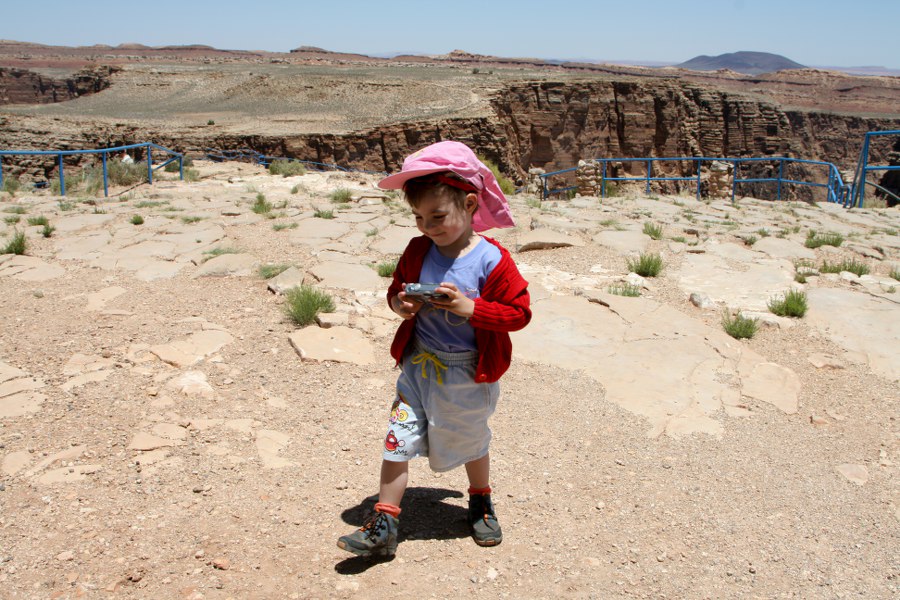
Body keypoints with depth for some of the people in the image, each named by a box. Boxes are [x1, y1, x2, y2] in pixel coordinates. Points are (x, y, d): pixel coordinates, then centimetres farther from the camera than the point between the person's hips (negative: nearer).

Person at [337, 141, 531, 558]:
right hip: (418, 367, 3)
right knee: (398, 441, 1)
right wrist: (399, 303, -13)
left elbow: (519, 312, -15)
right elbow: (398, 287, 11)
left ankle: (480, 502, 47)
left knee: (471, 443, 19)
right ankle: (383, 527, 13)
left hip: (467, 375, -3)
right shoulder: (417, 252, -5)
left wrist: (471, 307, -28)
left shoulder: (492, 261, -17)